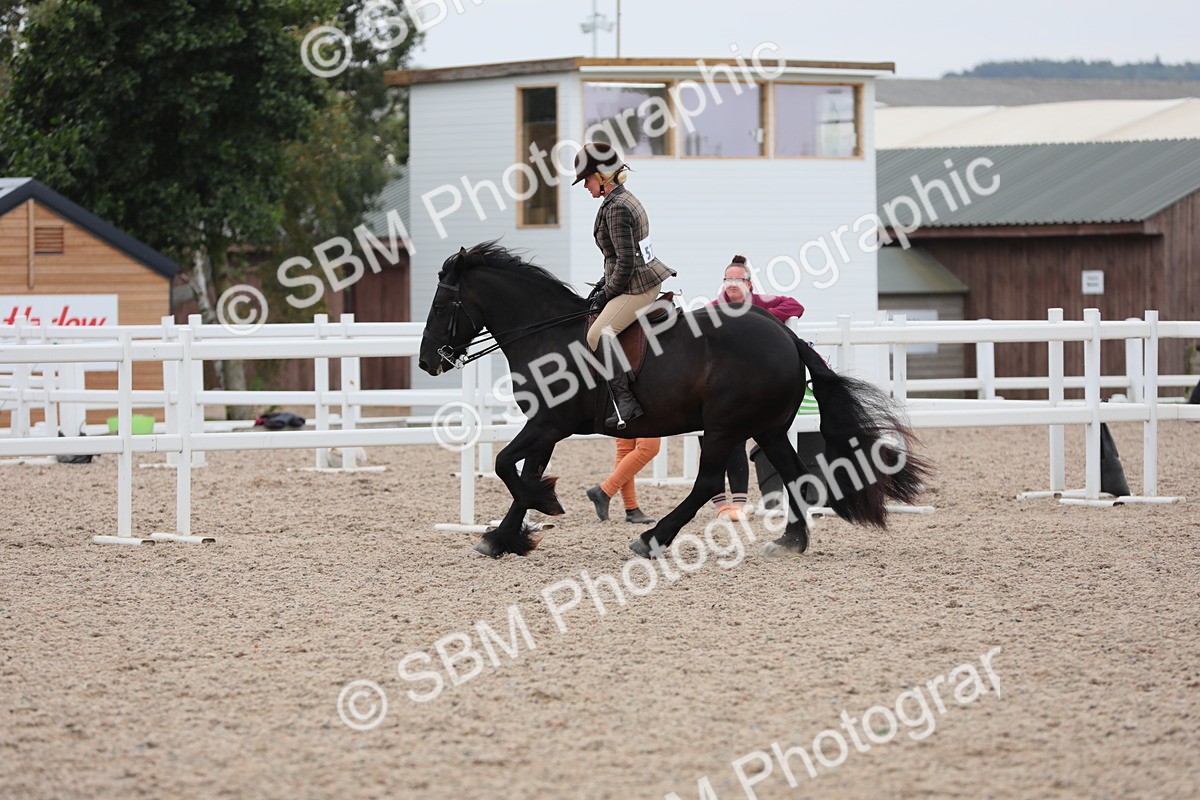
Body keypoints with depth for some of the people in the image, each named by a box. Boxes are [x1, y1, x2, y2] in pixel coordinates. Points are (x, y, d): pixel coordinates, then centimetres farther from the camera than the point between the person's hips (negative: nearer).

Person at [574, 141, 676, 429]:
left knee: (598, 335, -21)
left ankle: (625, 402, -23)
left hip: (637, 286, -11)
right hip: (650, 278, 11)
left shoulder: (616, 209, -19)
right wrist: (603, 284, 17)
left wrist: (606, 294, -10)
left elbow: (625, 262, -21)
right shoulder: (626, 199, 14)